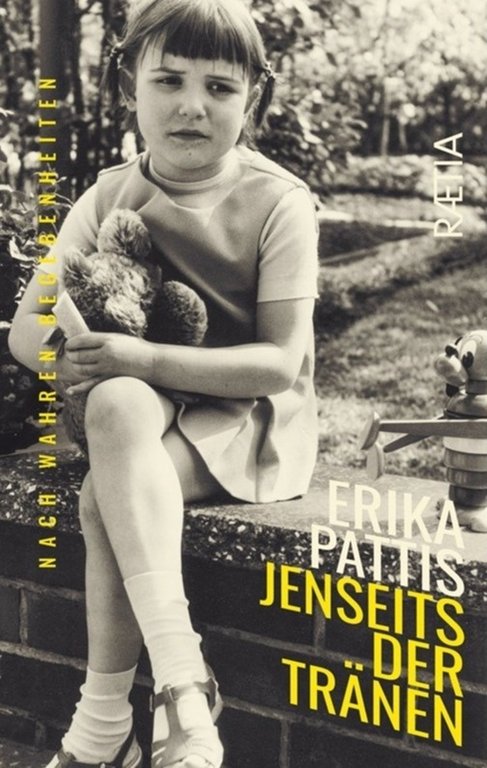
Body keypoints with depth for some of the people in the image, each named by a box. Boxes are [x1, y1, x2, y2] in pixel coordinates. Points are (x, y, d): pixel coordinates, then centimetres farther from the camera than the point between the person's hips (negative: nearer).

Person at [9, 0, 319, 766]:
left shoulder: (278, 201, -11)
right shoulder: (110, 199, 1)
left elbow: (280, 363, -16)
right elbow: (26, 330, 0)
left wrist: (142, 360, -28)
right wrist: (82, 356, -24)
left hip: (251, 421, -4)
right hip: (146, 413, 4)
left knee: (106, 493, -31)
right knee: (115, 404, -32)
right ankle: (182, 686, -27)